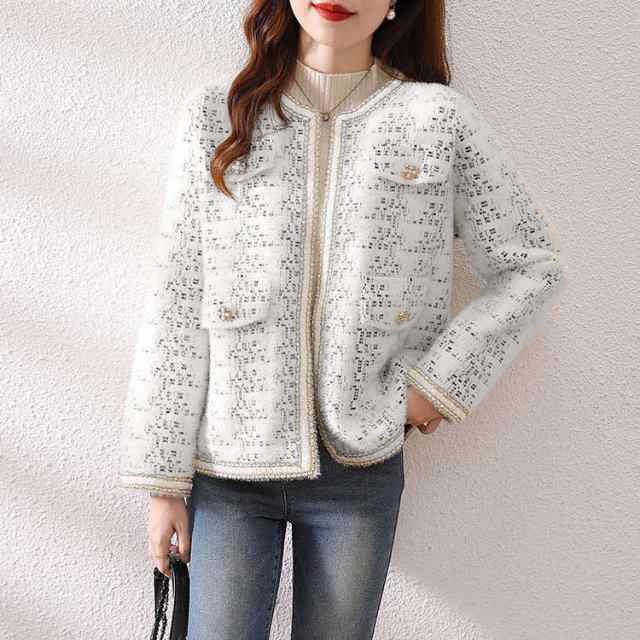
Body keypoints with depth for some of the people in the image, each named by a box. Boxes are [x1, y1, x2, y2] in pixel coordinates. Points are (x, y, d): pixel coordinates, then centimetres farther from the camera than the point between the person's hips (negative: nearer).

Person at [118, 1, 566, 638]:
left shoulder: (439, 118, -1)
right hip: (228, 465, 0)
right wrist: (163, 479, -2)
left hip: (361, 466, 0)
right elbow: (176, 304, -2)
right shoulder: (216, 113, 0)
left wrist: (440, 382, -5)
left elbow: (532, 267, 7)